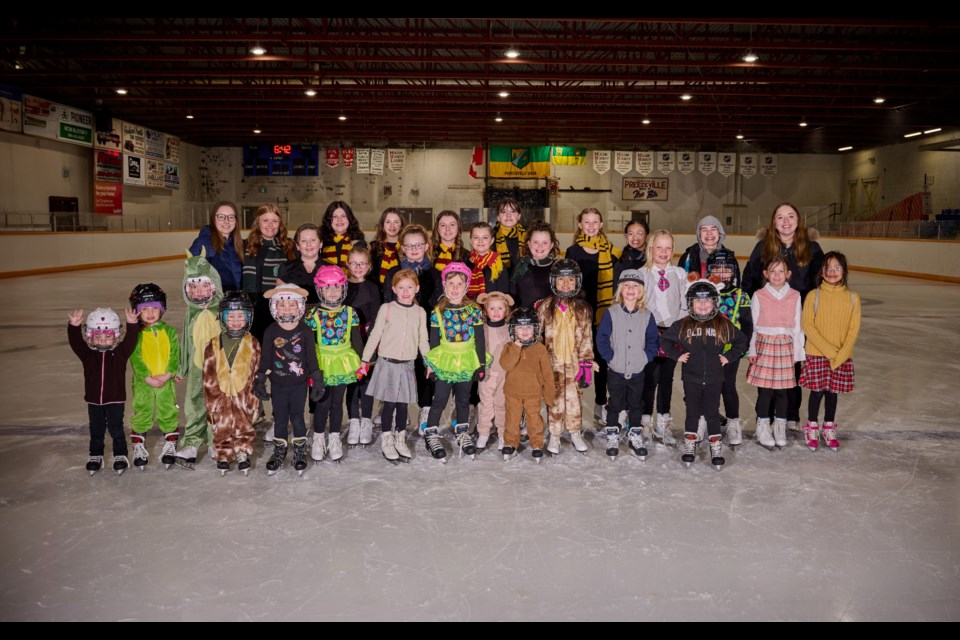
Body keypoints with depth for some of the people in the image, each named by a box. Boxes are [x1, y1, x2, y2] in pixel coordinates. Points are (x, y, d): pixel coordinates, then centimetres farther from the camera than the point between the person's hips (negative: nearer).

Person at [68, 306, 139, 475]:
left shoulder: (120, 353, -8)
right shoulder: (87, 354, -3)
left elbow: (130, 340, -24)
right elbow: (75, 342, -17)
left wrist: (132, 324, -42)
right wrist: (74, 326, -36)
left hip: (115, 399, -2)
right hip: (93, 399, 2)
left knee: (116, 429, 5)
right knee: (96, 430, 15)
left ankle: (120, 455, 18)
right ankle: (95, 456, 28)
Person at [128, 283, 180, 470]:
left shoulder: (169, 331, 2)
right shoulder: (135, 334, -4)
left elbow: (175, 355, -2)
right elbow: (135, 359, -9)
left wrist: (168, 374, -15)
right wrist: (148, 378, -17)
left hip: (166, 382, 1)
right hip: (143, 383, -1)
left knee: (169, 413, 8)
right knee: (141, 414, 7)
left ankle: (170, 445, 22)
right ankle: (138, 447, 20)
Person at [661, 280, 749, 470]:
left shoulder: (724, 325, 0)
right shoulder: (683, 325, -2)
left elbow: (742, 341, 11)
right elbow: (665, 340, 9)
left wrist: (728, 356, 3)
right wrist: (677, 355, 0)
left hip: (714, 378, 0)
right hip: (691, 378, 0)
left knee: (712, 412, 7)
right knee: (692, 411, 8)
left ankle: (716, 447, 18)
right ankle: (689, 444, 21)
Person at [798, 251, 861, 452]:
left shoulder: (852, 298, -1)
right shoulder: (814, 296, -7)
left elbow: (854, 329, -1)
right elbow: (807, 325, -9)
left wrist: (841, 355, -10)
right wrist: (828, 350, -13)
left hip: (842, 357, 2)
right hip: (817, 354, -2)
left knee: (833, 391, 11)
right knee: (817, 391, 3)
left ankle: (829, 428, 30)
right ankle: (812, 428, 23)